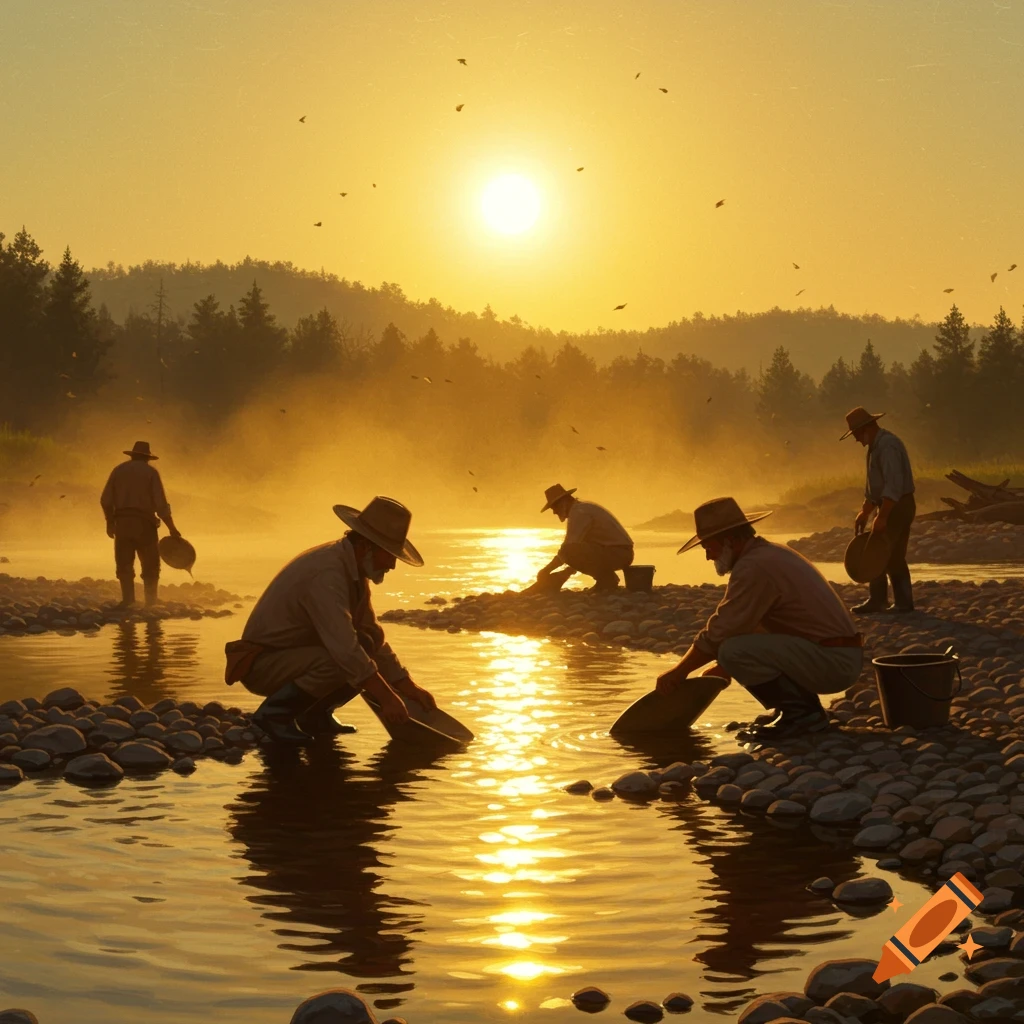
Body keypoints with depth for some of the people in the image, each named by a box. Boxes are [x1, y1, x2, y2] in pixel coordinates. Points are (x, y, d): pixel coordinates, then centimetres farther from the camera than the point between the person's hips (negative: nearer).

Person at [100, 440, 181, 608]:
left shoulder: (119, 470, 10)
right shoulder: (150, 471, 0)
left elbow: (105, 500, 5)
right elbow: (160, 504, -7)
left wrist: (110, 522, 18)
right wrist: (172, 528, -2)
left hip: (122, 523, 3)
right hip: (144, 524, -2)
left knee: (124, 567, 7)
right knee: (151, 568, 6)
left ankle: (128, 603, -2)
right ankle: (151, 604, 1)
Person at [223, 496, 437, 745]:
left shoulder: (353, 570, 4)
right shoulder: (328, 573, -26)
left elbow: (374, 638, 12)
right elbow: (345, 648, -32)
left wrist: (408, 687, 7)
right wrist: (387, 698, -29)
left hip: (297, 654, 9)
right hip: (262, 663, -9)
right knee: (343, 662, -30)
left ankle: (315, 714, 6)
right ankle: (275, 713, -12)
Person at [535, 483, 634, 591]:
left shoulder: (579, 513, -13)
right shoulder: (583, 508, 18)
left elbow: (567, 550, -20)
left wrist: (546, 570, -12)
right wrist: (568, 571, 18)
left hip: (617, 554, -10)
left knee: (568, 552, -24)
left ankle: (607, 579, -10)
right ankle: (606, 578, 13)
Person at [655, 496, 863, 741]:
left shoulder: (754, 567, -17)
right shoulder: (770, 553, 15)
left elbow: (718, 633, -15)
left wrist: (678, 673, -3)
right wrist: (722, 668, 26)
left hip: (833, 662, -10)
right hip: (842, 656, 10)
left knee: (734, 650, -21)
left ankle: (801, 713, -8)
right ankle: (803, 705, 15)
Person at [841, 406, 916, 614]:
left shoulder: (887, 445, -18)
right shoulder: (876, 446, 15)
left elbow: (893, 485, -26)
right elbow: (873, 486, 21)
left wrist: (881, 517, -27)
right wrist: (864, 512, 16)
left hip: (896, 507, -10)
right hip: (894, 507, 10)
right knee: (895, 557, 11)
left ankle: (877, 601, -3)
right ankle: (903, 602, 13)